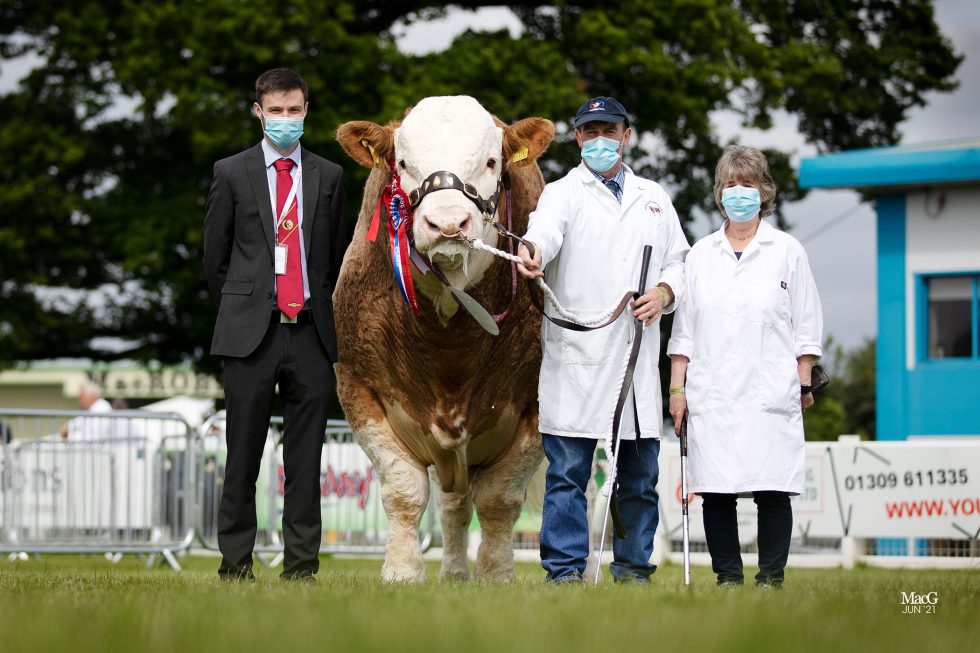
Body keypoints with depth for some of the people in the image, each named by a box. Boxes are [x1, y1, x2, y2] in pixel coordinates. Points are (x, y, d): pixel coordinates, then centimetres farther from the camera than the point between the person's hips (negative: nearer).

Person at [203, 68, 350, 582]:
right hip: (250, 331, -2)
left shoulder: (328, 176, 12)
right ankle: (235, 564, 7)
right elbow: (215, 256, 10)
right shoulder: (232, 173, 5)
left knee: (305, 458, 2)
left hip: (311, 330, 2)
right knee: (243, 455, 0)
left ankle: (301, 567, 7)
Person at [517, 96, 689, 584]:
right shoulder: (563, 193, 5)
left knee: (639, 470, 6)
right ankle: (565, 571, -1)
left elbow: (678, 263, 21)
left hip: (638, 356, 4)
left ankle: (633, 569, 15)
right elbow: (548, 227, -18)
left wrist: (664, 293, -2)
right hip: (574, 356, -4)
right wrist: (533, 249, -42)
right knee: (568, 469, -5)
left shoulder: (654, 198, 19)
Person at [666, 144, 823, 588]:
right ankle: (728, 579, 5)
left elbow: (806, 328, 8)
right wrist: (677, 387, 8)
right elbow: (683, 330, 15)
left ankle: (771, 578, 0)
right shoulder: (701, 254, 14)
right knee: (716, 492, -2)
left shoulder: (787, 251, 8)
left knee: (771, 489, -6)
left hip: (771, 396, -2)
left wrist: (803, 384, 2)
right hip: (712, 396, 2)